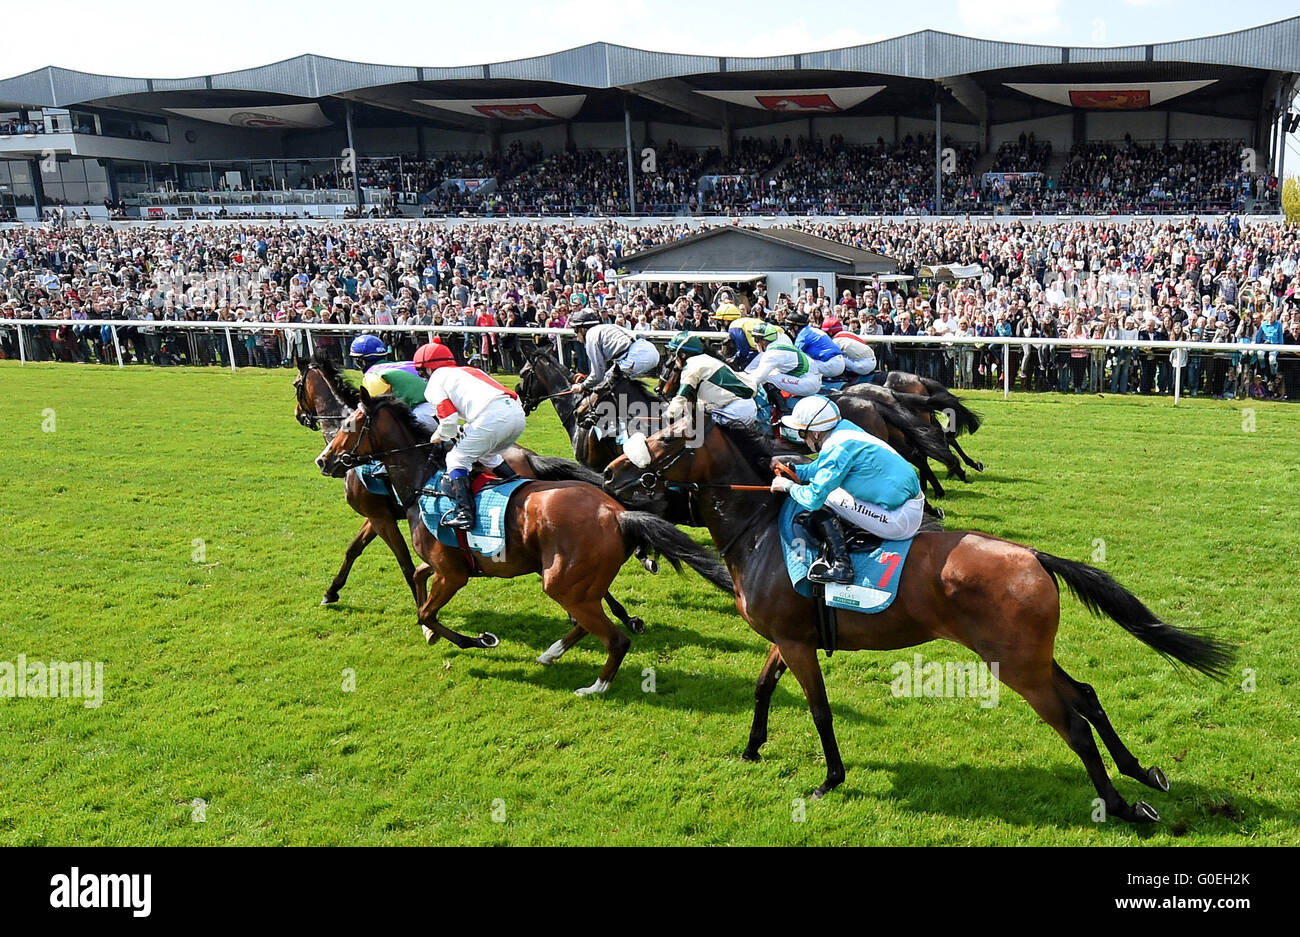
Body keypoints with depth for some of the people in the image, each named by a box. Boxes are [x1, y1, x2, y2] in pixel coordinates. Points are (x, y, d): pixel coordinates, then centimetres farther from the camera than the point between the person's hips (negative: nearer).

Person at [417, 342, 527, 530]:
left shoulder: (436, 380, 14)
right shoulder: (469, 370, 36)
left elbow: (449, 420, 3)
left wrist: (440, 437, 23)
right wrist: (466, 430, 40)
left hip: (491, 416, -8)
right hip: (518, 412, 8)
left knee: (458, 458, 5)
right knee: (487, 455, 31)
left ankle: (464, 512, -8)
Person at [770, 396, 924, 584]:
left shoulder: (838, 447, -19)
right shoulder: (845, 428, 7)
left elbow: (813, 498, -18)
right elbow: (823, 467, 27)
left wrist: (788, 486, 0)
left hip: (901, 521, -10)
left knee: (822, 502, -9)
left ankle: (841, 565, -9)